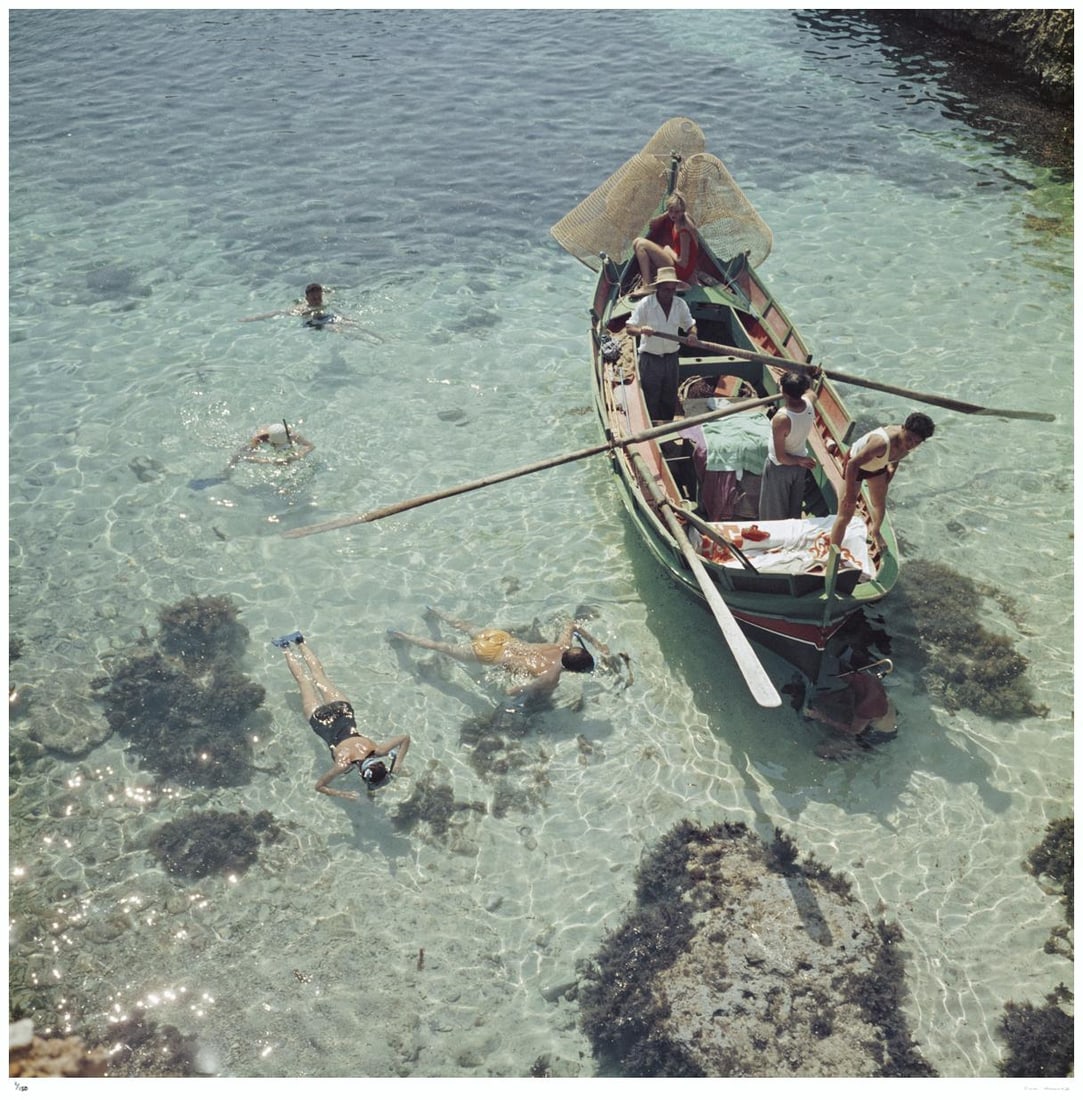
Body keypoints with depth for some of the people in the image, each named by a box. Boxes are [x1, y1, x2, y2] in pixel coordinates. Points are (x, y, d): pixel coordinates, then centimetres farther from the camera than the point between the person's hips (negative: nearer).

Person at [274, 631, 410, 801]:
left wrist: (398, 764, -20)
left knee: (319, 676, 26)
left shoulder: (377, 750, -30)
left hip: (342, 709, 2)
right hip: (321, 718, -2)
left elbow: (406, 737, -20)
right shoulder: (343, 764, -36)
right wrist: (344, 795, -29)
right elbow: (319, 786, -24)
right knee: (304, 681, 23)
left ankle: (300, 641, 43)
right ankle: (286, 648, 41)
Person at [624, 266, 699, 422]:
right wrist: (641, 330, -36)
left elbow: (690, 325, 8)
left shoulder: (680, 304, -1)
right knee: (651, 402, 1)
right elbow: (629, 328, -12)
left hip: (671, 358, 4)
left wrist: (692, 334, -17)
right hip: (650, 358, -4)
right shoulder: (645, 304, -13)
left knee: (670, 401, 13)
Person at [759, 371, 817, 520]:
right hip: (800, 466, 6)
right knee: (795, 507, 26)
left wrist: (799, 461, -11)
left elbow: (780, 457, -27)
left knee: (775, 513, 17)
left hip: (780, 467, -6)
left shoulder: (781, 419, -36)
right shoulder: (809, 403, -18)